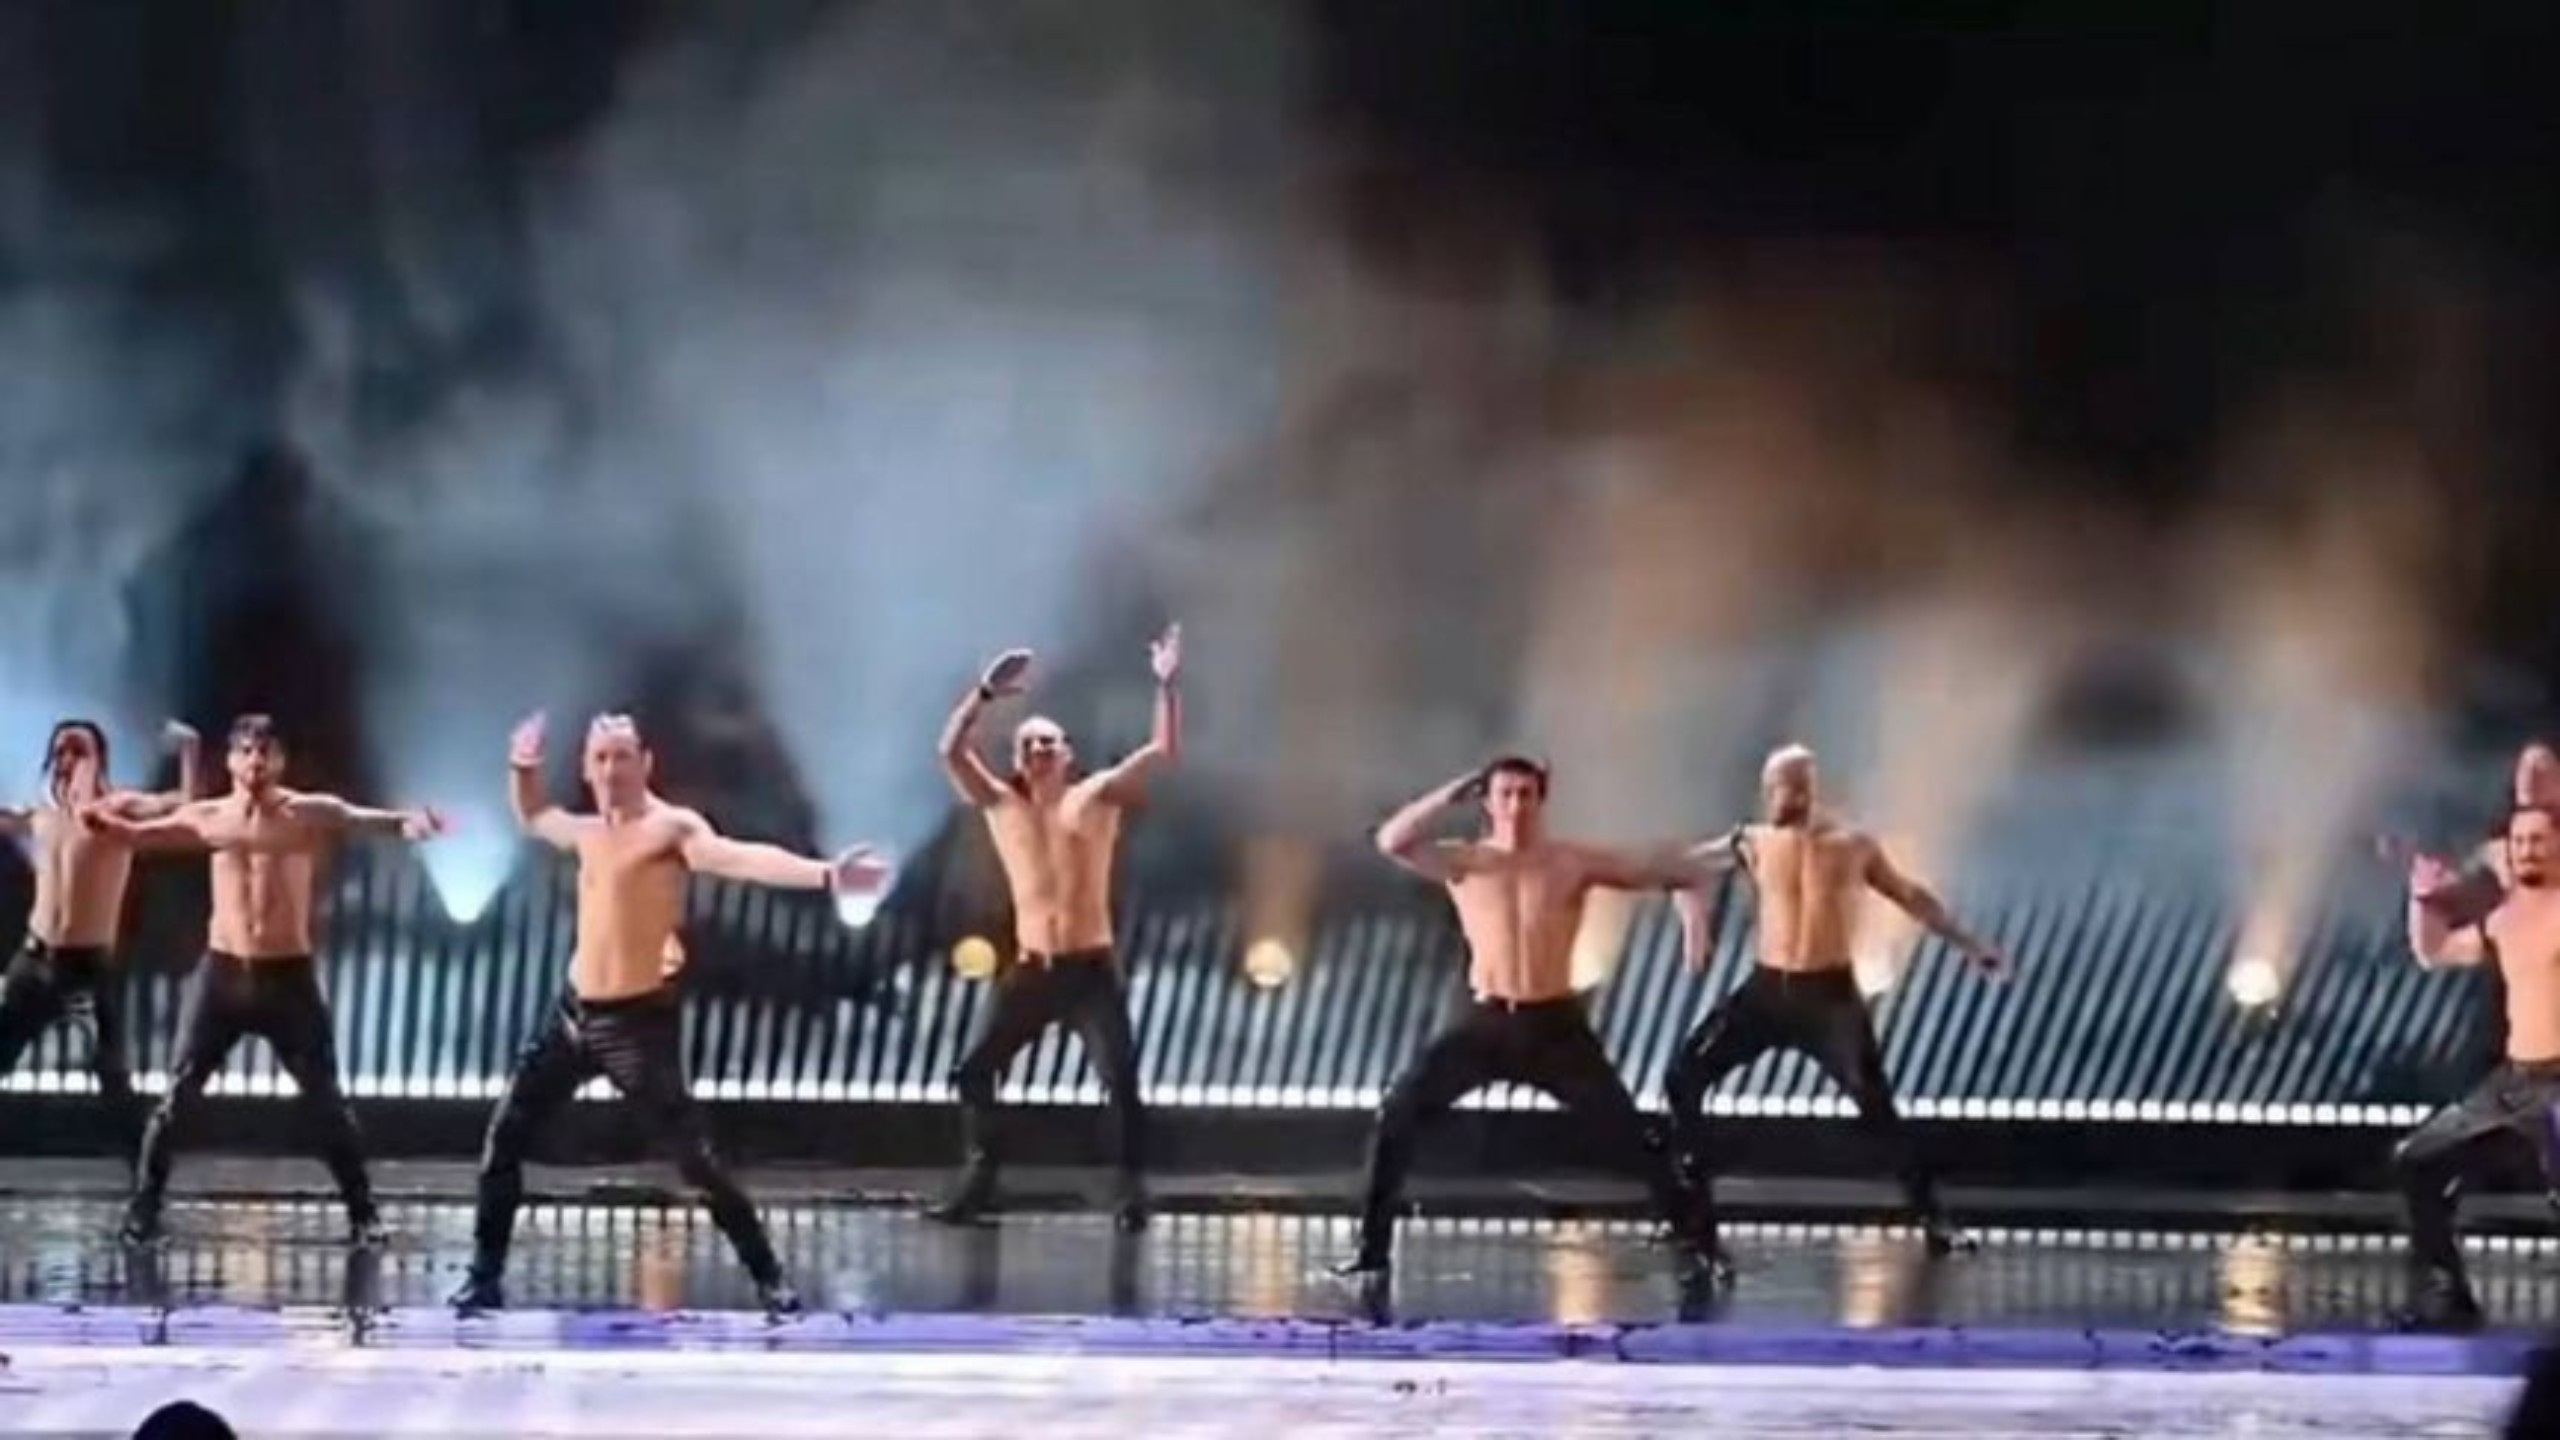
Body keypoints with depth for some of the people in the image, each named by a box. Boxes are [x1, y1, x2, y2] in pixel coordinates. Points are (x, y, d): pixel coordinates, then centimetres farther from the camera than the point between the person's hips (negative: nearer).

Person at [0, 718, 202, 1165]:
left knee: (115, 1084, -4)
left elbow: (188, 803, -20)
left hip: (92, 967, -5)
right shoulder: (39, 817, 9)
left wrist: (190, 749, -31)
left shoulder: (118, 809, -7)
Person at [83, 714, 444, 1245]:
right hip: (222, 973, 2)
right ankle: (143, 1207, 7)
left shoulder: (311, 814, -4)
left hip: (289, 976, -2)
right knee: (178, 1094, -1)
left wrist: (405, 820, -41)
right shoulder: (207, 818, 4)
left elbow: (363, 820, -19)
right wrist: (99, 817, -14)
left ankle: (362, 1212, 11)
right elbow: (136, 834, 8)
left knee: (326, 1100, 2)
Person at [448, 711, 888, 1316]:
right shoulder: (589, 832, 13)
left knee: (695, 1158, -10)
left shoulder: (672, 827, -12)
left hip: (640, 1019, -7)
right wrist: (523, 768, 15)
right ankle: (485, 1275, 20)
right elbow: (533, 818, 36)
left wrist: (822, 875, -47)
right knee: (506, 1136, 8)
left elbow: (739, 857, -29)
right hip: (576, 1011, 7)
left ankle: (770, 1279, -1)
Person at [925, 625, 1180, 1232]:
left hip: (1091, 967, -3)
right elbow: (952, 750, -7)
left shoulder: (1097, 797, 2)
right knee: (974, 1071, 2)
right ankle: (978, 1183, 12)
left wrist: (1167, 686, -17)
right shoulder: (1000, 804, 7)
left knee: (1120, 1080, -10)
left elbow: (1164, 752, -7)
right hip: (1031, 968, 3)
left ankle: (1132, 1190, -2)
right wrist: (986, 694, -17)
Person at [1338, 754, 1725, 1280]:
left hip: (1554, 1024, -1)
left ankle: (1701, 1241, 10)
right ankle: (1374, 1249, 1)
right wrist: (1452, 794, -17)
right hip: (1485, 1022, 1)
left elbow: (1651, 872, 0)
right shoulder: (1463, 861, 0)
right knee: (1396, 1118, -10)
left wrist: (1695, 873, -22)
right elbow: (1392, 841, -15)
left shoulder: (1574, 862, -1)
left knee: (1630, 1135, -2)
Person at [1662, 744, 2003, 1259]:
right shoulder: (1755, 843, 0)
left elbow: (1912, 896, 10)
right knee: (1684, 1074, -6)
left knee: (1875, 1102, -9)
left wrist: (1968, 944, 9)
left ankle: (1930, 1216, 1)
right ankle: (1692, 1195, 6)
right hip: (1767, 989, 2)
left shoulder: (1853, 845, -2)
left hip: (1830, 994, -2)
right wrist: (1693, 918, -4)